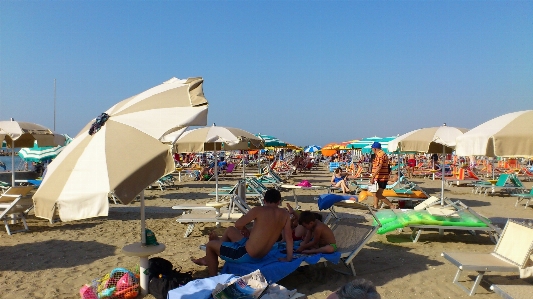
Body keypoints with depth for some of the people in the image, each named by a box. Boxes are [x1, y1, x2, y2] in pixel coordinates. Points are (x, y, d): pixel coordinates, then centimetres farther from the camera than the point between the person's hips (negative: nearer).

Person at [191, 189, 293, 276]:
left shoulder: (259, 210, -17)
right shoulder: (284, 214, -2)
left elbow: (238, 225, -11)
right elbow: (289, 237, 1)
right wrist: (289, 258, 11)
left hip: (246, 255, -7)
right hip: (260, 257, 8)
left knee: (210, 245, 14)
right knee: (230, 230, 29)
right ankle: (208, 259, 41)